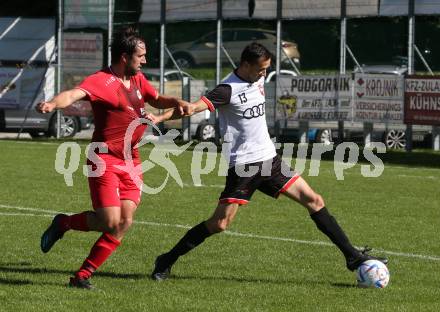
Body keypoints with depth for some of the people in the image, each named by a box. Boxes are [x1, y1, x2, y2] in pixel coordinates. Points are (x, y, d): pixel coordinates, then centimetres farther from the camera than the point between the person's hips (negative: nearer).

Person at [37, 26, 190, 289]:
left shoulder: (138, 79, 13)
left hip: (132, 162, 8)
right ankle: (63, 223, 14)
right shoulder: (103, 81, -14)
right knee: (110, 221, -15)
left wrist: (177, 103, 10)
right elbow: (75, 94, -33)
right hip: (105, 160, -8)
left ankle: (83, 275, 4)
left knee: (124, 222, -4)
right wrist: (53, 103, -54)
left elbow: (157, 99, 32)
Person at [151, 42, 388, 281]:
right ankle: (166, 262, 4)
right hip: (243, 165, -8)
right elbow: (197, 106, -31)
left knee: (314, 201, 2)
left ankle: (353, 256, 8)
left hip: (269, 159, 8)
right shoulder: (228, 89, -16)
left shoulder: (258, 80, 8)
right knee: (220, 223, -11)